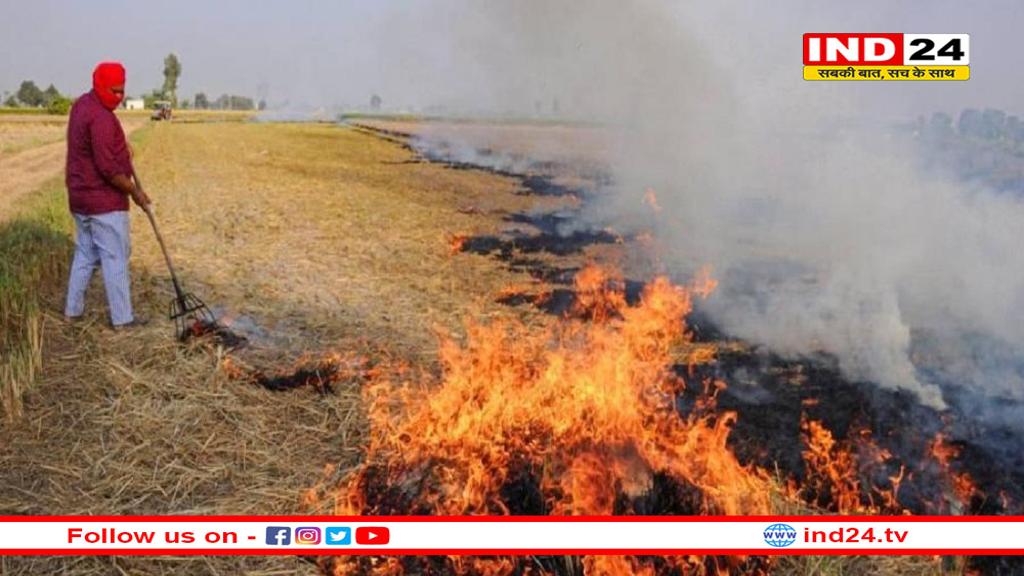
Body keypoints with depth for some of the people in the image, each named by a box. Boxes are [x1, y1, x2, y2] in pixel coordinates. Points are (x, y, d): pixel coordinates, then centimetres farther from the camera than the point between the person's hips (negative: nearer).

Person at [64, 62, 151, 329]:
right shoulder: (101, 118, -21)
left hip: (80, 198, 10)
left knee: (85, 254, 18)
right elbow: (108, 168, -23)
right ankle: (122, 318, 2)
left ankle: (73, 309, 25)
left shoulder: (81, 104, 11)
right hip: (105, 202, -10)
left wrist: (121, 146, 18)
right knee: (115, 258, -3)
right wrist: (135, 191, -13)